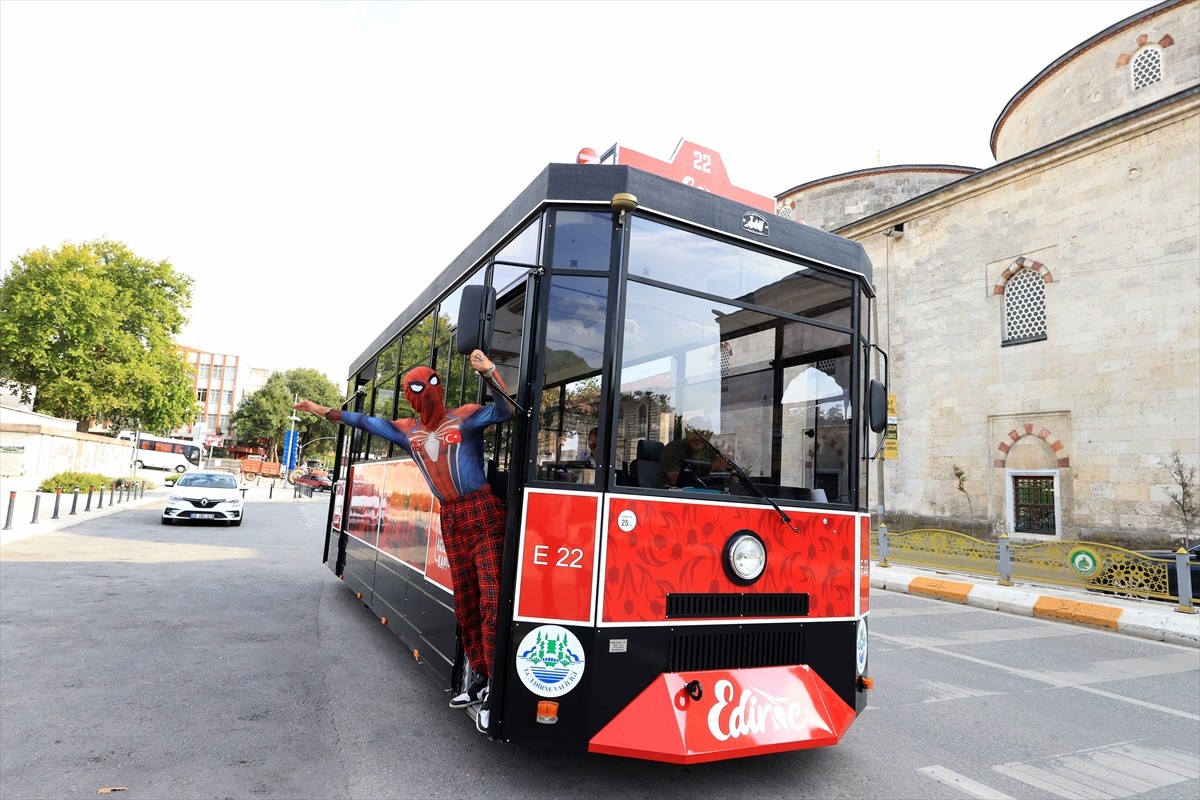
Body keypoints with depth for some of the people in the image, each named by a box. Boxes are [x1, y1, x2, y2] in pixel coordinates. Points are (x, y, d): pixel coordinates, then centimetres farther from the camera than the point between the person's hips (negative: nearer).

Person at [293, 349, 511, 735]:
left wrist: (489, 372, -32)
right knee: (464, 603, 11)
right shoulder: (408, 430, 12)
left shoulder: (465, 417, -4)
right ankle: (480, 677, 23)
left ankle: (495, 687, -4)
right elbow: (369, 422, 23)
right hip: (450, 520, 6)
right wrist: (328, 412, 25)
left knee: (492, 598, -10)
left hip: (483, 513, -6)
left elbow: (504, 410, -19)